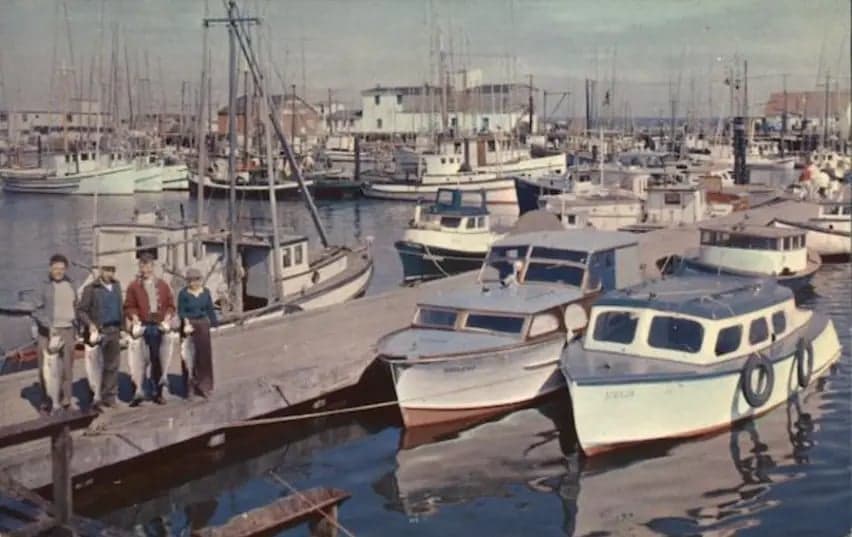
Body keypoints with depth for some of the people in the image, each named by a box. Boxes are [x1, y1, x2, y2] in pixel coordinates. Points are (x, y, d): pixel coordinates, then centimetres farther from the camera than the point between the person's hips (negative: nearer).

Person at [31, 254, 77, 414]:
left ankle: (64, 401, 11)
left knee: (67, 368, 4)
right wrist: (48, 326, -20)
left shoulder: (70, 286, 12)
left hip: (67, 331, 4)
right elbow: (37, 311, -7)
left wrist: (75, 329, 13)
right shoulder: (44, 287, -2)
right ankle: (46, 403, 1)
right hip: (48, 332, -4)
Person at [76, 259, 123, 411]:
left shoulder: (116, 286, 14)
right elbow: (81, 310, -5)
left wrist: (122, 327, 11)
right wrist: (90, 324, -20)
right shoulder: (91, 289, -4)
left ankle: (109, 397, 15)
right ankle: (96, 398, 1)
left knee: (113, 365, 8)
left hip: (114, 331, 6)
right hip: (98, 331, -5)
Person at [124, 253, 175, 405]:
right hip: (142, 326, -2)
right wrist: (134, 316, -16)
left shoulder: (162, 284, 11)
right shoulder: (134, 286, 4)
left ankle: (157, 393, 18)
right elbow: (129, 307, 1)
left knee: (157, 360, 9)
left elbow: (170, 304, 12)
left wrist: (168, 317, -5)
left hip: (159, 326, 2)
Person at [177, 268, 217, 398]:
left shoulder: (206, 292, 3)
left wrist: (213, 324, 2)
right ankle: (189, 387, 8)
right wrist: (186, 323, -20)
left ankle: (203, 386, 14)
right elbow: (181, 311, -6)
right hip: (188, 325, -3)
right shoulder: (183, 293, -6)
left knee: (204, 355, 4)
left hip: (203, 325, 3)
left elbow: (210, 309, 7)